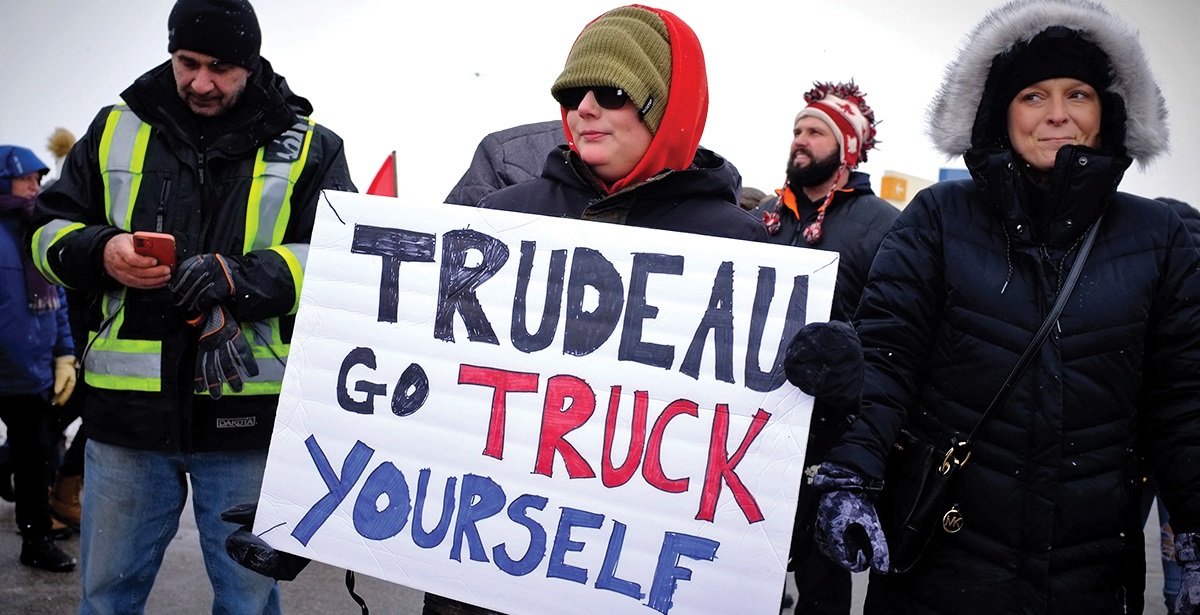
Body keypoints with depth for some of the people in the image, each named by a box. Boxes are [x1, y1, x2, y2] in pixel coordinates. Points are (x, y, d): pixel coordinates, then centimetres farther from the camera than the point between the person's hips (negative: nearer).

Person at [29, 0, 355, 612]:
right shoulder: (116, 129, 9)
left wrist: (242, 279, -21)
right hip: (128, 405, 3)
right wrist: (100, 253, -10)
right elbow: (51, 228, 13)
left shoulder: (309, 147, 2)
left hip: (248, 416, -2)